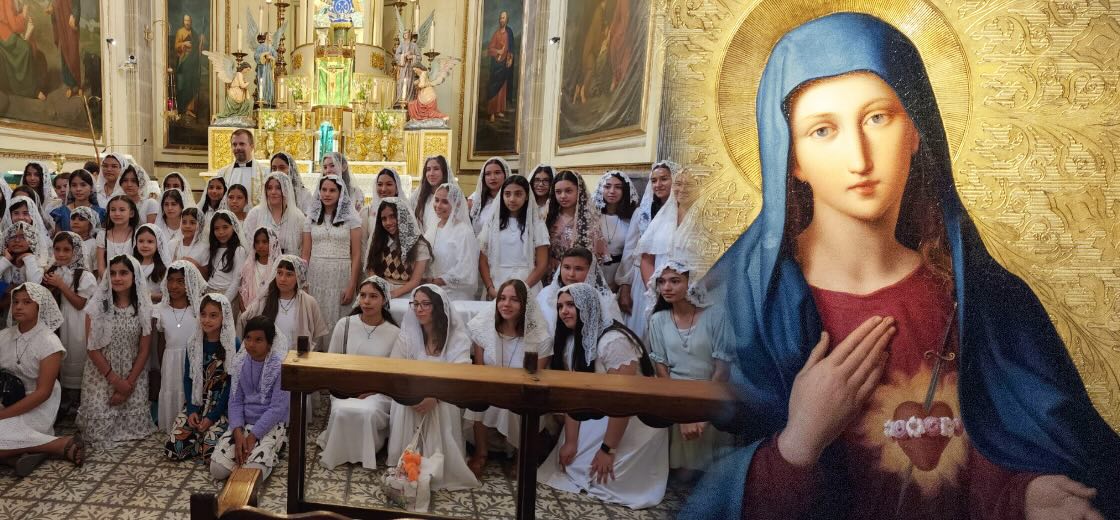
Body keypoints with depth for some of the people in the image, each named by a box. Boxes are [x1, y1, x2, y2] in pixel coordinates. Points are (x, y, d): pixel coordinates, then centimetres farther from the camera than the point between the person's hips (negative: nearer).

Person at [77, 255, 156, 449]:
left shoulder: (144, 307, -5)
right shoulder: (97, 305, -8)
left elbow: (144, 350, -3)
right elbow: (92, 347, -8)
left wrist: (129, 383, -10)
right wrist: (115, 380, -12)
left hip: (133, 375, 1)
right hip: (102, 373, -1)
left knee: (134, 423, -6)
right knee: (100, 422, -9)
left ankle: (129, 434, 28)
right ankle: (101, 437, 25)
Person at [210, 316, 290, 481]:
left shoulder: (280, 366, -15)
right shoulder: (240, 363, 0)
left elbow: (277, 408, -16)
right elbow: (235, 401, 1)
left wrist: (253, 436, -19)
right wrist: (238, 432, -13)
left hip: (271, 425, -4)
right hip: (243, 422, 4)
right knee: (217, 469, -13)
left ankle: (271, 452, 7)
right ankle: (245, 450, 14)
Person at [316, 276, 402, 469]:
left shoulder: (395, 333, -4)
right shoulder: (344, 324, 0)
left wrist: (371, 390, -11)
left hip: (378, 393, -1)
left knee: (368, 412, -33)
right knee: (342, 411, -31)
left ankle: (367, 455, -5)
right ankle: (339, 453, -3)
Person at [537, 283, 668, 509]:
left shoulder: (613, 341, -27)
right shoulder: (570, 341, -1)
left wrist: (608, 449, -22)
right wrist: (570, 441, -9)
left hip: (636, 419, -7)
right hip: (598, 415, 7)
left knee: (604, 476, -13)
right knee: (570, 462, -3)